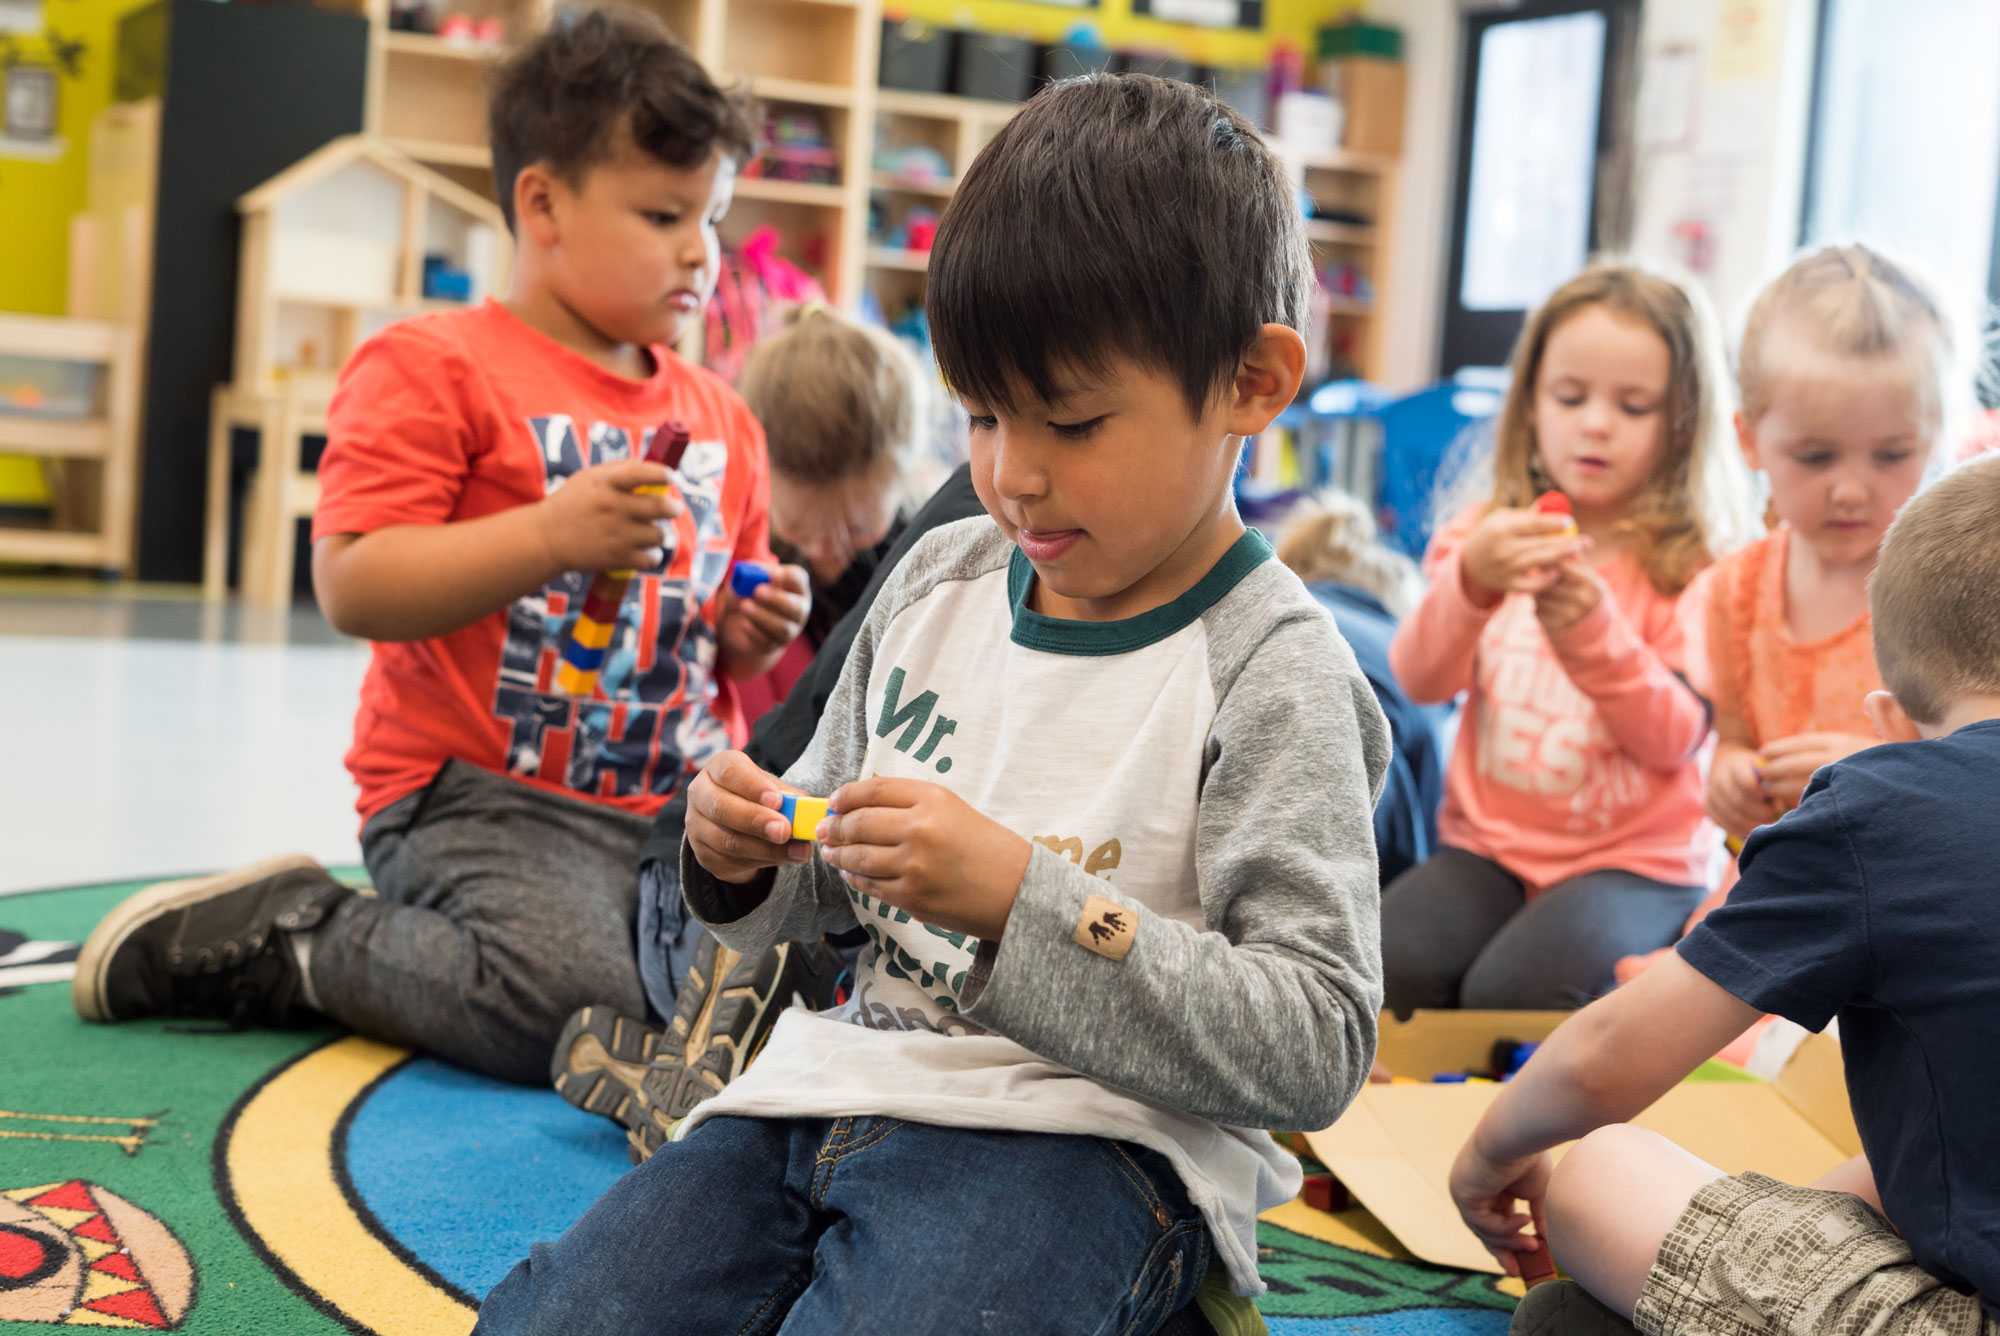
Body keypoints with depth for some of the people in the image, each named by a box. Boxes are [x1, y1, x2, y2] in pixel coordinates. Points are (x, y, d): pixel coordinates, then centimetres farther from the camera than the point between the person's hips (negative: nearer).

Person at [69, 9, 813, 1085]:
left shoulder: (722, 420, 17)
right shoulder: (435, 370, -3)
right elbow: (350, 587, -14)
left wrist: (753, 636, 5)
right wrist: (550, 532, -22)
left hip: (679, 805, 7)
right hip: (479, 795, -7)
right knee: (563, 1008, -31)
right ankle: (287, 937, -1)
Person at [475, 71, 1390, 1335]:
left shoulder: (1271, 674, -11)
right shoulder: (939, 579, 10)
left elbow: (1316, 1051, -17)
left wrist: (1019, 900, -24)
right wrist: (755, 860, -3)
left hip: (1080, 1138, -6)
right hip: (842, 1085, 6)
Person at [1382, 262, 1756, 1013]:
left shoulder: (1694, 564, -3)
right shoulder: (1486, 534, 6)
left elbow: (1678, 740, -11)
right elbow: (1419, 681, -6)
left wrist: (1594, 630, -26)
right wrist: (1468, 584, -26)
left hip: (1634, 857, -3)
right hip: (1487, 839, 3)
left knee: (1512, 991, -29)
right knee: (1390, 966, -24)